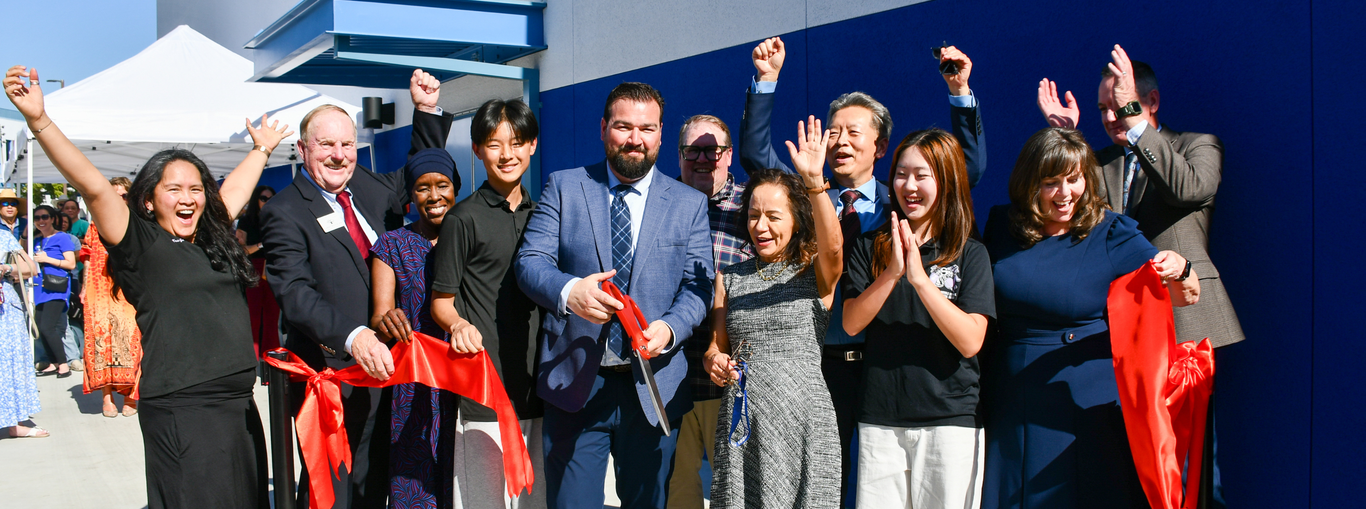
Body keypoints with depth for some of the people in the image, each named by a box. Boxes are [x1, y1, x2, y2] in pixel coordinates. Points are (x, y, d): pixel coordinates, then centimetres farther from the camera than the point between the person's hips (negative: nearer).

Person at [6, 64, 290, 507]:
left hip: (239, 405, 7)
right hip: (182, 415, -7)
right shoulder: (141, 243, -4)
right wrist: (38, 120, -25)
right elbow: (93, 187, -16)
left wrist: (262, 149, 44)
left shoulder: (211, 239, 13)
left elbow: (235, 187, 30)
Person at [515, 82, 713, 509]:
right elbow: (529, 262, -3)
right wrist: (568, 291, -25)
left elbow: (698, 286, 2)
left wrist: (669, 328, -19)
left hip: (653, 387, 1)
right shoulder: (563, 188, 5)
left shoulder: (689, 203, 8)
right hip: (574, 382, -1)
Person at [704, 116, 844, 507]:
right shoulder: (730, 278, 13)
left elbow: (833, 246, -21)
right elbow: (717, 346, 16)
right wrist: (715, 361, -8)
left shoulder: (815, 273, 1)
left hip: (802, 418, -3)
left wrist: (814, 181, -33)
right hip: (741, 418, 3)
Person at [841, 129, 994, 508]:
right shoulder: (870, 247, 7)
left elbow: (970, 342, -11)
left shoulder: (970, 254, 0)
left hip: (950, 421, -2)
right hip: (880, 422, 2)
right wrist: (892, 274, -17)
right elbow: (851, 323, -3)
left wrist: (920, 278, -19)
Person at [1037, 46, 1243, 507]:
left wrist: (1134, 120, -22)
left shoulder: (1198, 145, 5)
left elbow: (1190, 188, -17)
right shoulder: (1100, 163, 18)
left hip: (1182, 317, -4)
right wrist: (1065, 137, -3)